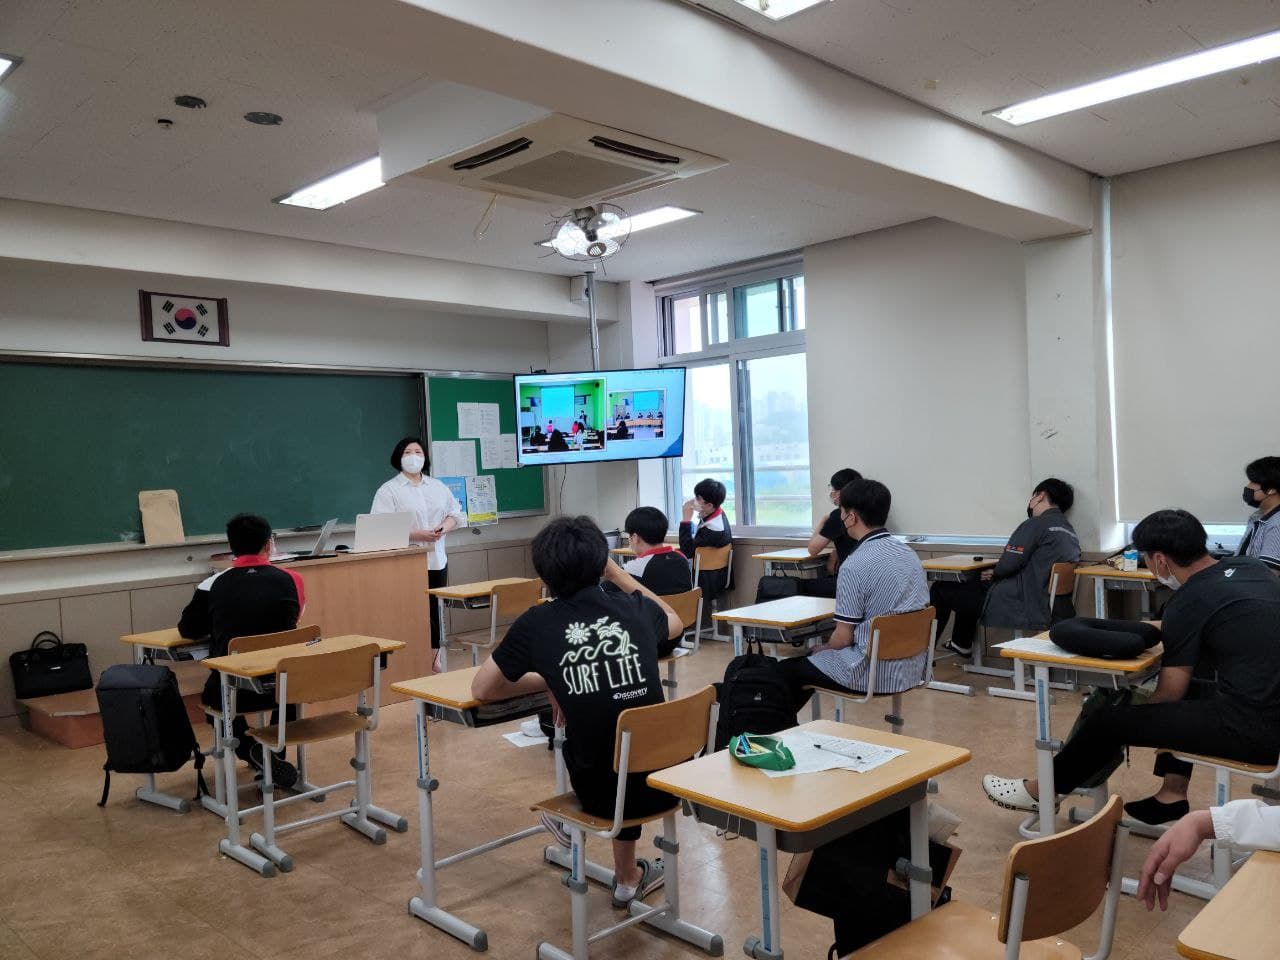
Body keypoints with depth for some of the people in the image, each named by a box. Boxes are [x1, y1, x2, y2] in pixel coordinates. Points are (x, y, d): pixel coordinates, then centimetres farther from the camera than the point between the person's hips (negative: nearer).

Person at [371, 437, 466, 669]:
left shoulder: (438, 487, 15)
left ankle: (434, 657, 20)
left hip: (436, 559, 5)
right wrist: (417, 534, -21)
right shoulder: (388, 490, -4)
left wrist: (445, 526, -4)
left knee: (434, 609, 9)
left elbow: (456, 514, 18)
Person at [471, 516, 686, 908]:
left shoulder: (537, 623, -5)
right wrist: (618, 573, 28)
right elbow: (675, 623, 26)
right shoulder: (634, 608, 1)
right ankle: (628, 878, 43)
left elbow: (481, 690, 8)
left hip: (600, 789, -1)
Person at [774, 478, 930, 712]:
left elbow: (843, 638, -17)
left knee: (786, 670, 10)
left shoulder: (854, 566, -20)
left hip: (873, 673, -8)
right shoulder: (908, 552, 4)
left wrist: (823, 649, 8)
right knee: (807, 660, 26)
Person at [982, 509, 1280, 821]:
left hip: (1251, 726, -8)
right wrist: (1165, 630, 20)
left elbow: (1169, 693, -5)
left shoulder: (1188, 602, -12)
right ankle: (1172, 795, 30)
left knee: (1110, 721, 4)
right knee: (1189, 692, 31)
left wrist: (1133, 718, 13)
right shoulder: (1252, 567, 8)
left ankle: (1040, 791, 23)